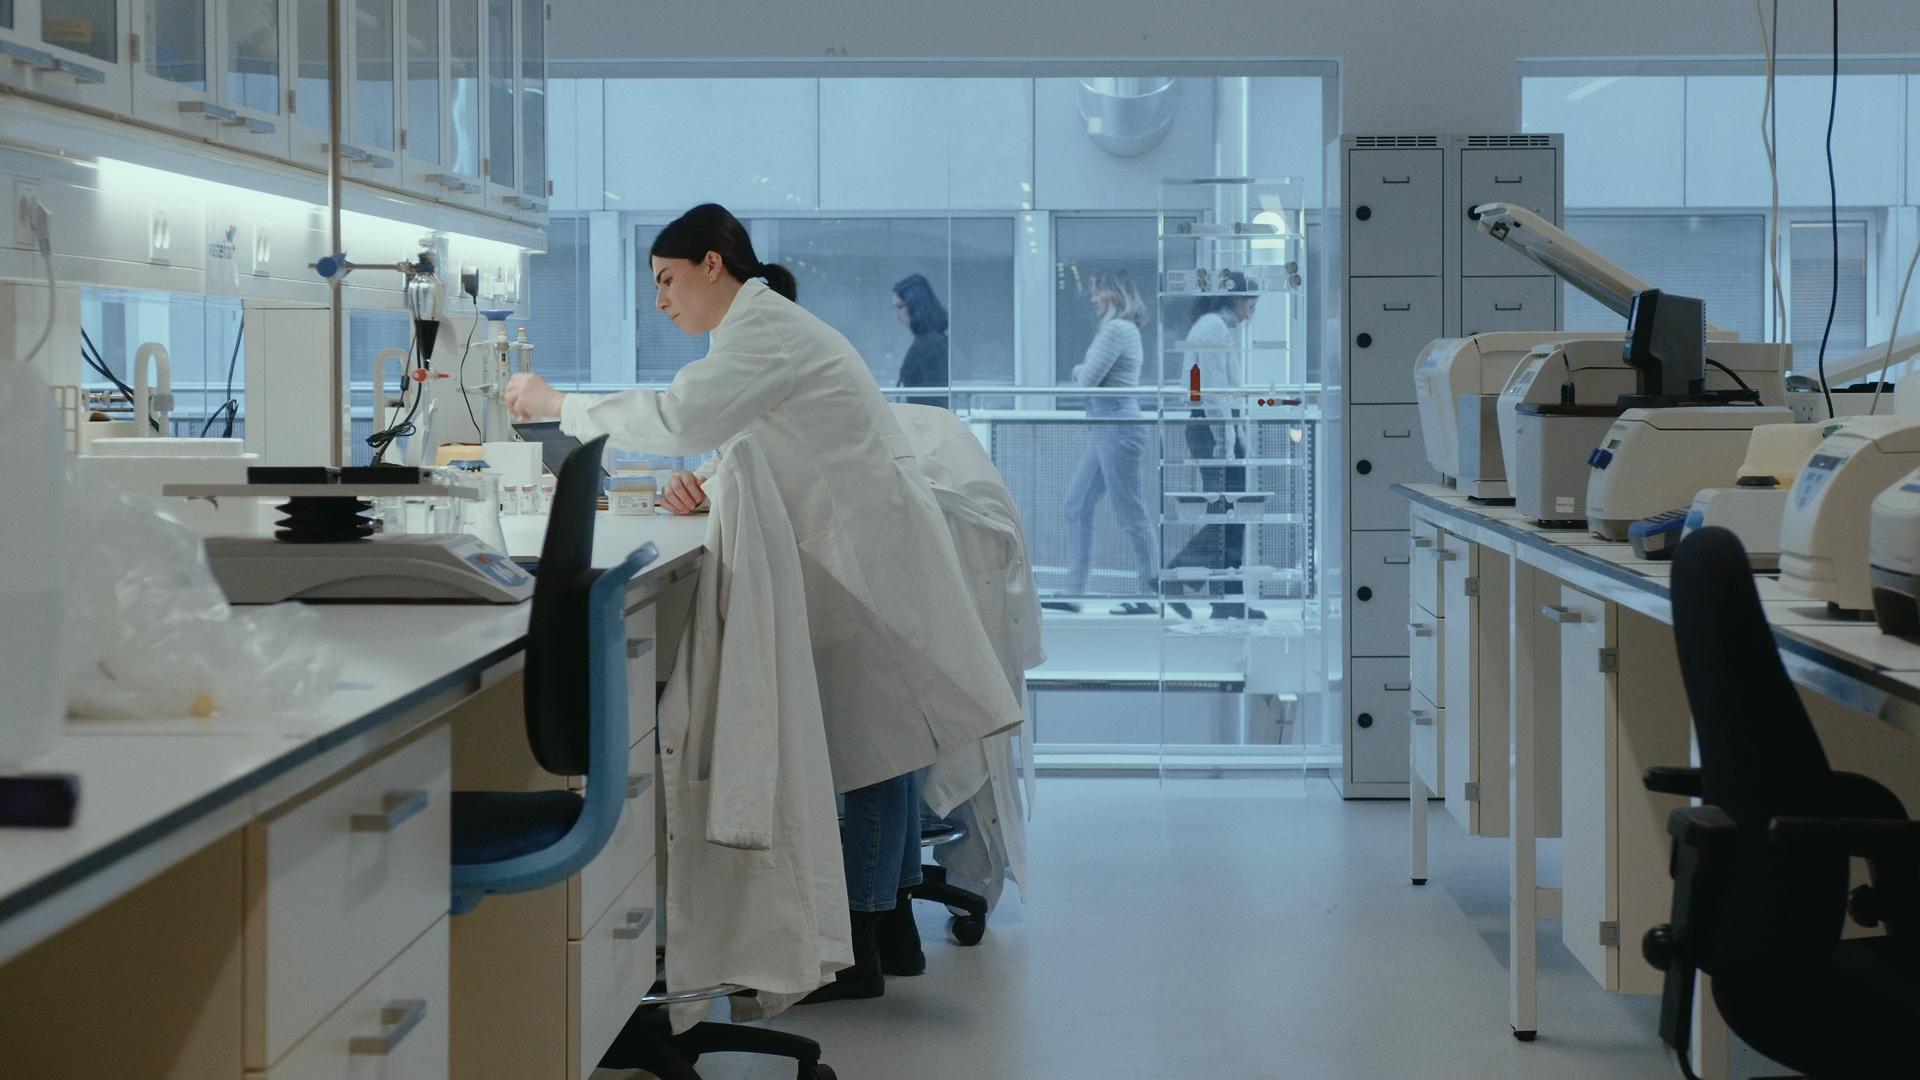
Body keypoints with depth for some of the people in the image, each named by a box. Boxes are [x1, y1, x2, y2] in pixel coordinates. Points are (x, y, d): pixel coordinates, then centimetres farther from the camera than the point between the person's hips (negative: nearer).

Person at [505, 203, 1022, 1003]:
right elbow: (780, 456, 20)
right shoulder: (760, 326, 19)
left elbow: (677, 418, -26)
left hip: (871, 549, -10)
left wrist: (558, 404, -16)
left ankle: (856, 949, -6)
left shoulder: (763, 328, -13)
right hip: (855, 551, 10)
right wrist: (711, 489, 0)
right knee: (876, 735, 12)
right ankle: (888, 922, 19)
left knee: (867, 736, -8)